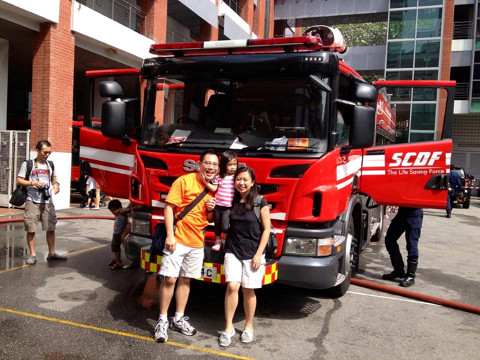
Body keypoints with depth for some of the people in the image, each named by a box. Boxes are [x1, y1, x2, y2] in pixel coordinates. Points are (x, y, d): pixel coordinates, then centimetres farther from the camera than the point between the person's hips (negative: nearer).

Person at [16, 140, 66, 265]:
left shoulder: (50, 164, 12)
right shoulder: (27, 164, 0)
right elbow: (19, 180, 1)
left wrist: (56, 184, -2)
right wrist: (33, 183, -15)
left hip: (48, 201, 3)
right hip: (32, 201, -3)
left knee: (51, 228, 4)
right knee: (31, 229, -1)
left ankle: (51, 253, 15)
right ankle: (32, 255, 10)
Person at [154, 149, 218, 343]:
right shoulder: (184, 181, -9)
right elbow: (169, 207, -10)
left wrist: (210, 209, -6)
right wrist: (170, 234, -17)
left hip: (197, 243, 5)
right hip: (178, 240, -5)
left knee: (185, 280, 13)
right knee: (169, 279, -4)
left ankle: (179, 319, 25)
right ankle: (162, 320, 11)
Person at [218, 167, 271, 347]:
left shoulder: (260, 202, -6)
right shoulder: (231, 201, 5)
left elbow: (266, 229, -6)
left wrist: (259, 254, -11)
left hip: (252, 254, -2)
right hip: (232, 251, 2)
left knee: (248, 290, 5)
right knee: (232, 286, -9)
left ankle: (248, 326, 23)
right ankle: (228, 327, 5)